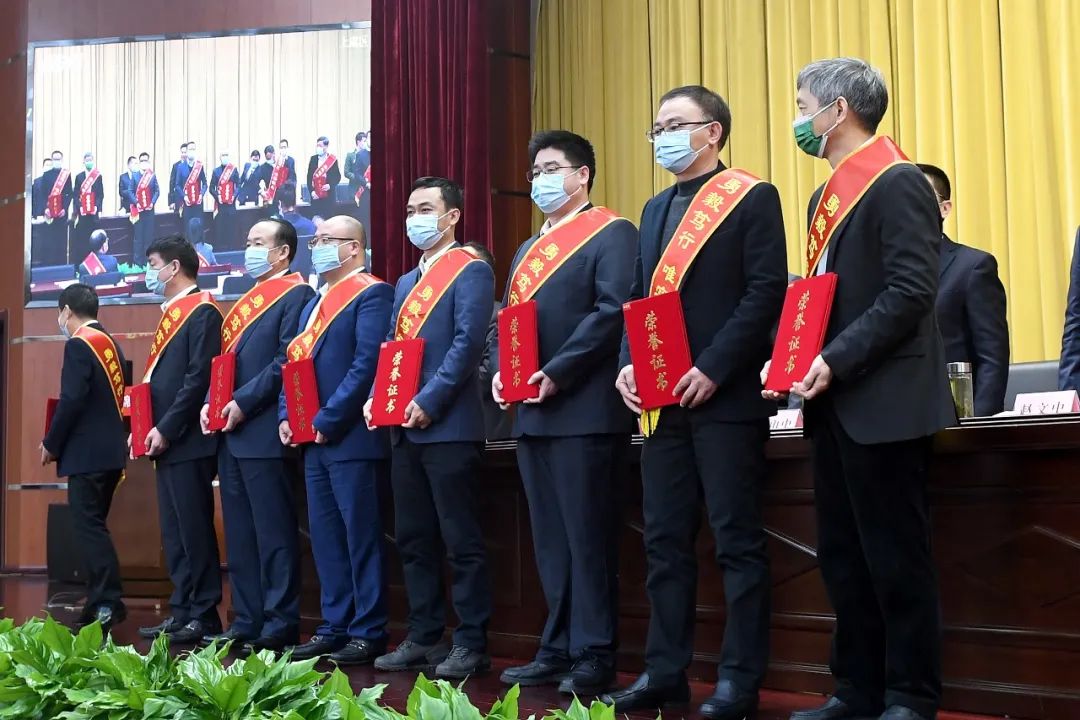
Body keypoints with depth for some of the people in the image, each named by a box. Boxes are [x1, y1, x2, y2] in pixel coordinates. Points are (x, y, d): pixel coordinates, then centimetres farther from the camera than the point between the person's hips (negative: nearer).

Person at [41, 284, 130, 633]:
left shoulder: (79, 344, -11)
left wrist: (51, 444, -8)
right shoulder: (111, 344, 16)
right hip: (110, 451, 9)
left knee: (89, 527, -9)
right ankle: (99, 602, 13)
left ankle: (109, 603, -13)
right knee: (92, 526, 13)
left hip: (87, 453, -9)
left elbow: (72, 401, -18)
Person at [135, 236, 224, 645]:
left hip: (189, 441, -10)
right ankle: (182, 611, 17)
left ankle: (205, 616, 1)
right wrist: (147, 428, 9)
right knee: (174, 532, 11)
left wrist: (167, 429, -18)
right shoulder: (171, 313, 19)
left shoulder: (202, 311, -10)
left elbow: (200, 377, -18)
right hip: (166, 442, 10)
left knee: (195, 530, -5)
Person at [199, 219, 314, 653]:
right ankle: (246, 621, 17)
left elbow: (288, 361, -15)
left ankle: (280, 626, -1)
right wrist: (211, 402, 5)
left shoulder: (296, 294, -6)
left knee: (274, 533, -5)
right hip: (231, 434, 9)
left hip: (263, 432, -9)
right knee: (239, 533, 11)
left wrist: (243, 403, -17)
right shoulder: (246, 301, 22)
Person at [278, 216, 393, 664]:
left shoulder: (371, 294, -8)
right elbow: (296, 364, 20)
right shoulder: (314, 304, 21)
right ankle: (334, 627, 19)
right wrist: (286, 416, 5)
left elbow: (367, 364, -17)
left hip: (350, 438, -9)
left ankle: (368, 632, 3)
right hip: (314, 441, 9)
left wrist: (327, 420, -18)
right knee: (325, 538, 11)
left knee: (360, 537, -4)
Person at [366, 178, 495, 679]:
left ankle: (471, 645, 1)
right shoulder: (406, 283, 22)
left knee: (461, 542, -4)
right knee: (413, 540, 10)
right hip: (405, 430, 8)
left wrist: (428, 401, -19)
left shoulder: (470, 271, -4)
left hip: (448, 427, -8)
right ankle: (424, 638, 18)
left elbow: (468, 343, -15)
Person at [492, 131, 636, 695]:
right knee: (550, 540, 12)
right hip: (532, 414, 8)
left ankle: (593, 658, 2)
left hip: (583, 411, -8)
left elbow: (612, 311, -15)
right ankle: (557, 650, 19)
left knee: (587, 538, -5)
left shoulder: (611, 234, -3)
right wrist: (500, 370, 1)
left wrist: (556, 373, -19)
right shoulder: (529, 249, 23)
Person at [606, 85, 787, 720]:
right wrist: (629, 364, 2)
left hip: (725, 399, -7)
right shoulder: (656, 209, 20)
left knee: (738, 540, -1)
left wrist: (713, 369, -18)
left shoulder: (752, 198, -2)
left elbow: (767, 292, -11)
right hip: (661, 401, 7)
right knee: (666, 541, 9)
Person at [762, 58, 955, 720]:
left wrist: (837, 361, -21)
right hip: (833, 404, 9)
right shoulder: (827, 197, 18)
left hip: (884, 403, -9)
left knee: (896, 558, -2)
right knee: (844, 558, 12)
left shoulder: (897, 183, -10)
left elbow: (910, 294, -18)